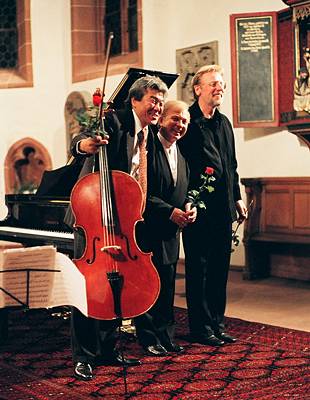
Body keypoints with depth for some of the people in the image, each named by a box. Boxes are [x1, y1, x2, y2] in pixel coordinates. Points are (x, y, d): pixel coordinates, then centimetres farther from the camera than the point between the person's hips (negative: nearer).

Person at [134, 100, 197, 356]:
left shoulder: (182, 154, 12)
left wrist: (189, 207, -1)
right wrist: (170, 211, -20)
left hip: (171, 233, 7)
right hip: (148, 230, -7)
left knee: (167, 287, 13)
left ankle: (165, 336, 23)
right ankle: (148, 338, 13)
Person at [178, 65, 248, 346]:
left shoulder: (224, 123, 15)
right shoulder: (188, 122, -9)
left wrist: (237, 198, 17)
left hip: (223, 209, 8)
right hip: (199, 207, -8)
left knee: (220, 268, 12)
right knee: (199, 268, 1)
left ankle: (217, 324, 22)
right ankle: (201, 327, 10)